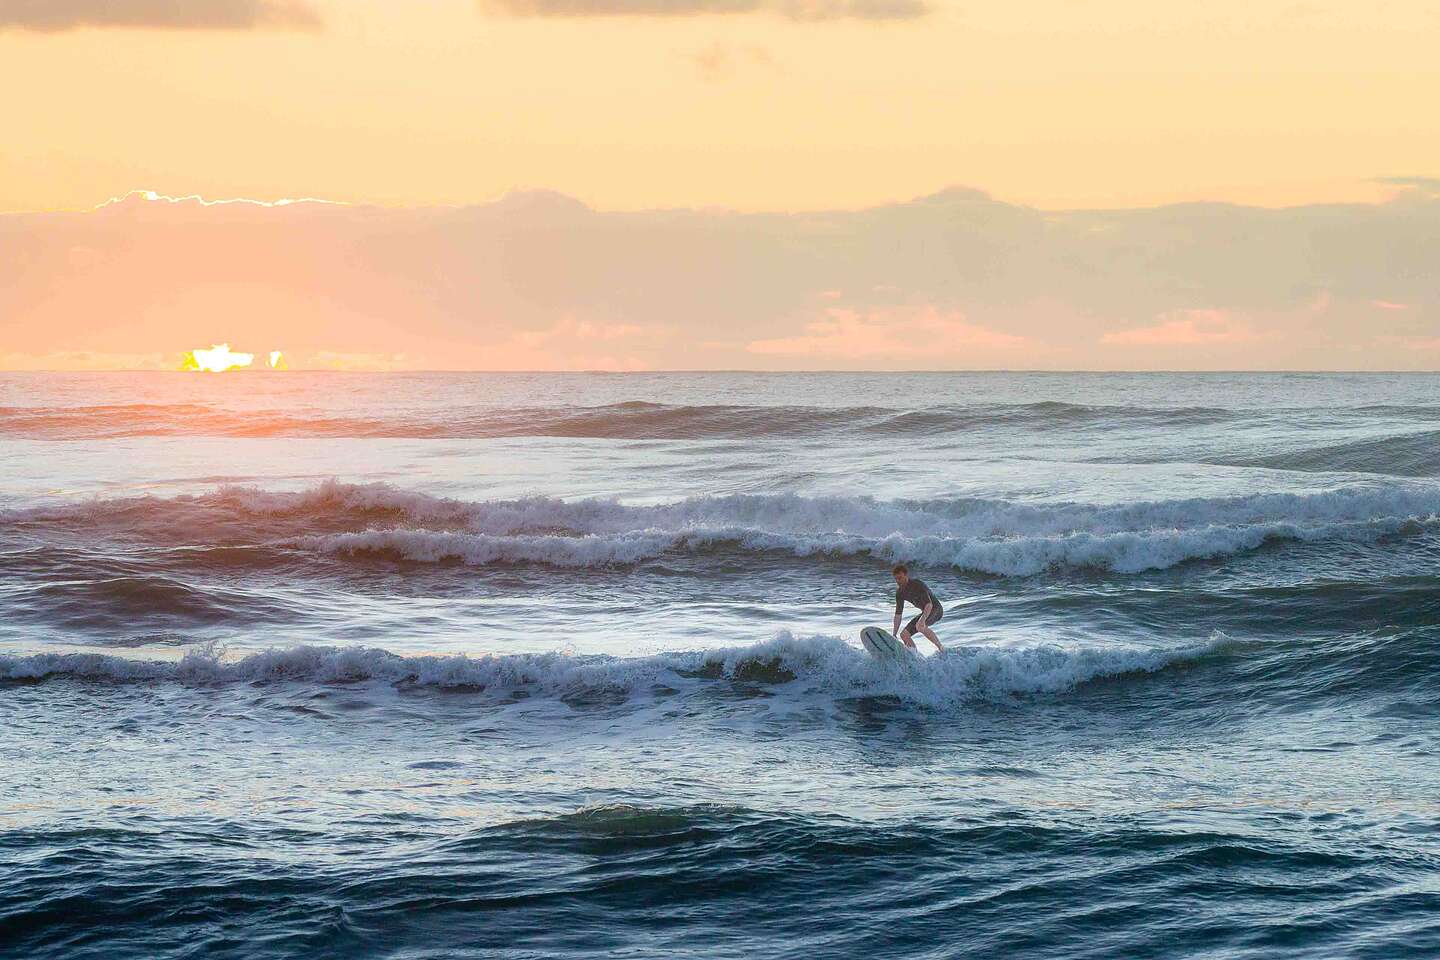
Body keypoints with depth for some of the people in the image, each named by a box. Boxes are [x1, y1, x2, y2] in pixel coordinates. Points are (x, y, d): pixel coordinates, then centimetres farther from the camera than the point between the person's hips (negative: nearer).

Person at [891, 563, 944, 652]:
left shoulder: (917, 584, -24)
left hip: (936, 609, -8)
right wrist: (894, 635, 0)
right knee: (904, 635, -3)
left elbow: (929, 604, -32)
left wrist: (923, 620, -47)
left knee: (919, 626, -35)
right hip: (925, 612, 8)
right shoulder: (900, 592, -1)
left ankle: (941, 648, -25)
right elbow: (898, 614, 5)